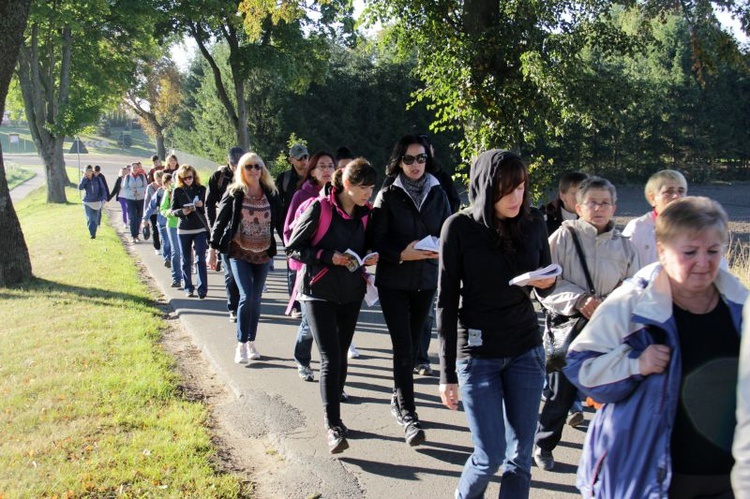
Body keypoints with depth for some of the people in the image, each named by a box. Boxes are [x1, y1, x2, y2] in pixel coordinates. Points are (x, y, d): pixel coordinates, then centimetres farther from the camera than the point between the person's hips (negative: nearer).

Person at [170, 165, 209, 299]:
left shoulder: (201, 189, 2)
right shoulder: (177, 191, 2)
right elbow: (173, 210, 0)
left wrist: (201, 205, -19)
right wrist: (182, 212, -21)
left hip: (200, 229, -1)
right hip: (183, 230, 1)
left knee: (200, 259, -9)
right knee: (186, 261, 8)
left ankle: (202, 289, -8)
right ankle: (188, 288, 18)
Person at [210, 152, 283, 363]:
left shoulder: (271, 194, 3)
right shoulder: (234, 194, -4)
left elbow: (280, 222, 7)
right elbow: (220, 220, -1)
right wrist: (213, 248, -2)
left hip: (263, 254, 3)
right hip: (239, 253, -3)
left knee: (256, 299, 8)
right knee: (247, 296, -12)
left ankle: (251, 342, 20)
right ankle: (241, 345, -1)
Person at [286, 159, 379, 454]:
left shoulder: (365, 213, 4)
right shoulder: (320, 208, -13)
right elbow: (293, 247, -9)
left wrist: (368, 258, -4)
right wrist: (328, 257, -20)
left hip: (351, 293, 6)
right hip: (319, 293, -5)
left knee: (341, 356, 12)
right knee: (331, 359, -12)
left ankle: (333, 416, 27)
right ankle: (333, 426, -6)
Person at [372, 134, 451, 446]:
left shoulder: (437, 194, 6)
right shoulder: (387, 196, -4)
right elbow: (377, 242, -7)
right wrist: (403, 254, -22)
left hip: (426, 280, 4)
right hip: (393, 282, -3)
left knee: (412, 344, 11)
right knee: (403, 347, -8)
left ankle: (399, 398, 30)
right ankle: (407, 414, -4)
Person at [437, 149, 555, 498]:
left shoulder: (534, 222, -1)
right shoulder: (459, 227, -11)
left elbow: (544, 285, 12)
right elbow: (447, 300, -7)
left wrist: (547, 283, -13)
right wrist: (447, 373, -7)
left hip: (526, 350, 3)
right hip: (478, 353, -3)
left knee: (520, 455, 8)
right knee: (490, 455, 1)